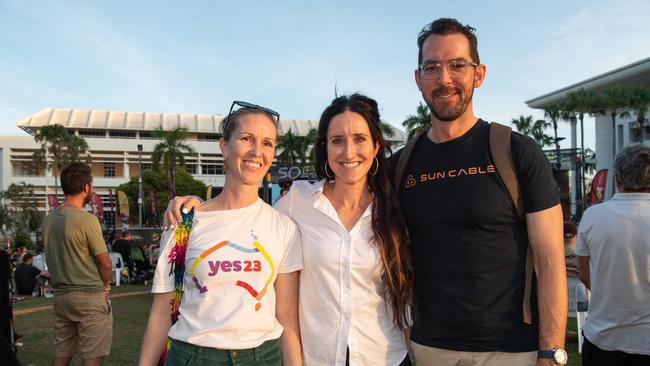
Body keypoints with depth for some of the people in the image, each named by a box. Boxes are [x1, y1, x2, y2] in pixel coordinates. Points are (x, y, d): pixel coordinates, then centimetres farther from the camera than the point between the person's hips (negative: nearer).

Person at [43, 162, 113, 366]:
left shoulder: (48, 219, 5)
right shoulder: (87, 219, -16)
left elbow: (54, 258, 12)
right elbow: (106, 264, -12)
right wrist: (105, 284, 7)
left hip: (60, 295, 7)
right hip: (89, 297, -7)